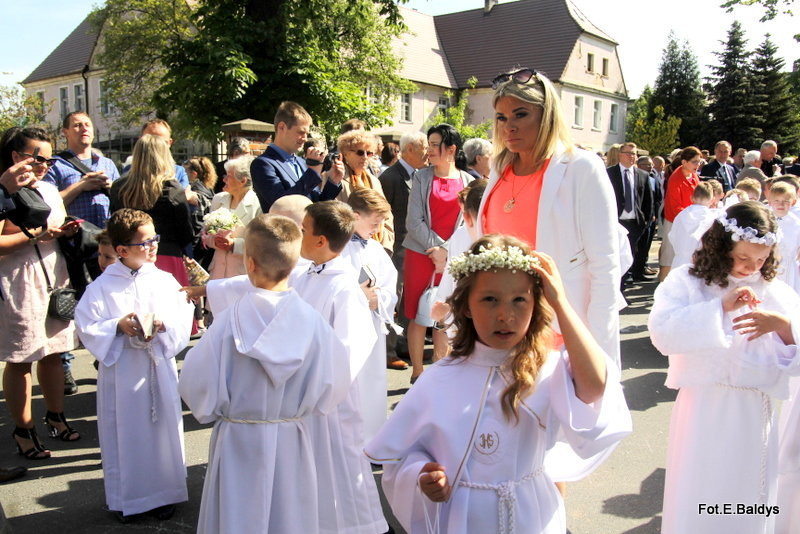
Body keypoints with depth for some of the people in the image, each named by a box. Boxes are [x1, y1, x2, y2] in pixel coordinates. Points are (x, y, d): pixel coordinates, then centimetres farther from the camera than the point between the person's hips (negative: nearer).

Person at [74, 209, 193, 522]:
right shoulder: (102, 287, -6)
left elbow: (183, 322, -1)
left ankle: (162, 494, 28)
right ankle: (124, 498, 28)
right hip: (121, 373, -1)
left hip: (159, 371, 2)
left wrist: (162, 325, -20)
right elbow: (86, 327, -5)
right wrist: (118, 326, -19)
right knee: (124, 434, 9)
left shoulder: (165, 281, 0)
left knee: (162, 429, 10)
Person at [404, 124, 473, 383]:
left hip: (452, 258, 1)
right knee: (418, 315, 2)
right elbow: (414, 221, -5)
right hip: (420, 253, -1)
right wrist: (438, 247, -11)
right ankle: (417, 373, 12)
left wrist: (447, 252, -9)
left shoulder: (467, 181, 5)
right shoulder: (421, 177, 2)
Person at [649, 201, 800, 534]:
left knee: (747, 504, 15)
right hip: (703, 409, -2)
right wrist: (720, 307, -22)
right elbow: (662, 332, -18)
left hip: (755, 411, 2)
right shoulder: (686, 281, -2)